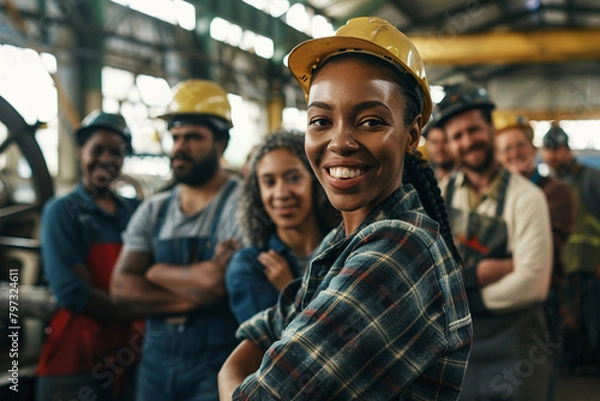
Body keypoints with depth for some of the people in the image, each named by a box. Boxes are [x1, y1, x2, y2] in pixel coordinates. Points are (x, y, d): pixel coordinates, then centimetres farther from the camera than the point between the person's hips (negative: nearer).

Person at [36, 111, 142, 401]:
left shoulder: (137, 211, 10)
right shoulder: (62, 211, -3)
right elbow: (71, 292, -14)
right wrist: (136, 312, -13)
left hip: (133, 363, 4)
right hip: (76, 361, -4)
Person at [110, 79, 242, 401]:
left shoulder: (240, 203, -9)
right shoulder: (153, 211, 8)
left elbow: (219, 280, -21)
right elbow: (122, 287, 0)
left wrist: (155, 271, -5)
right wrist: (192, 298, -14)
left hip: (215, 366, -5)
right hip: (155, 360, 5)